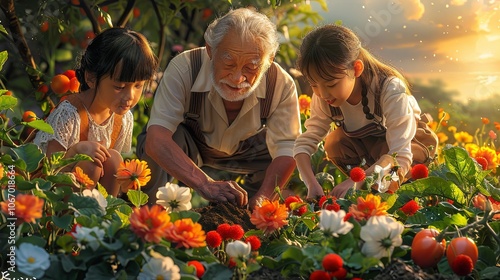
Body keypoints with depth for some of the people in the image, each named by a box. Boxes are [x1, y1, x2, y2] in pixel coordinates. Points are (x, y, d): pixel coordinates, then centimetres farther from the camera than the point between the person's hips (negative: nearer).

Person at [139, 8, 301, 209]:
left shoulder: (281, 84, -28)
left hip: (248, 151, 3)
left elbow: (286, 151, -26)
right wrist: (206, 185, -59)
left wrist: (259, 202, -44)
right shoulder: (183, 69, -35)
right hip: (190, 145, -3)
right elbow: (156, 141, -45)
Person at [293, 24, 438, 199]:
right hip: (365, 142, 5)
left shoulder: (390, 90, -38)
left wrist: (356, 181, -58)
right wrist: (312, 184, -42)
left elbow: (400, 157, -44)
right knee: (334, 142, -26)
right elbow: (304, 143, -23)